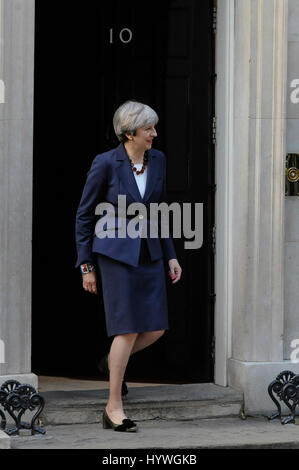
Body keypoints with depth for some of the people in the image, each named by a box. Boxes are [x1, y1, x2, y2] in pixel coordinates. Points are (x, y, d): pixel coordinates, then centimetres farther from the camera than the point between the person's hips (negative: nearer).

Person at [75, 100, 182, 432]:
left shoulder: (157, 160, 5)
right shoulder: (105, 163, -11)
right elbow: (84, 215, -3)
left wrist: (170, 255, 11)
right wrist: (86, 266, -4)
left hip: (149, 253, 6)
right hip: (116, 253, -6)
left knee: (156, 328, 1)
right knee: (129, 329, -8)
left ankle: (113, 361, 31)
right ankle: (114, 408, 1)